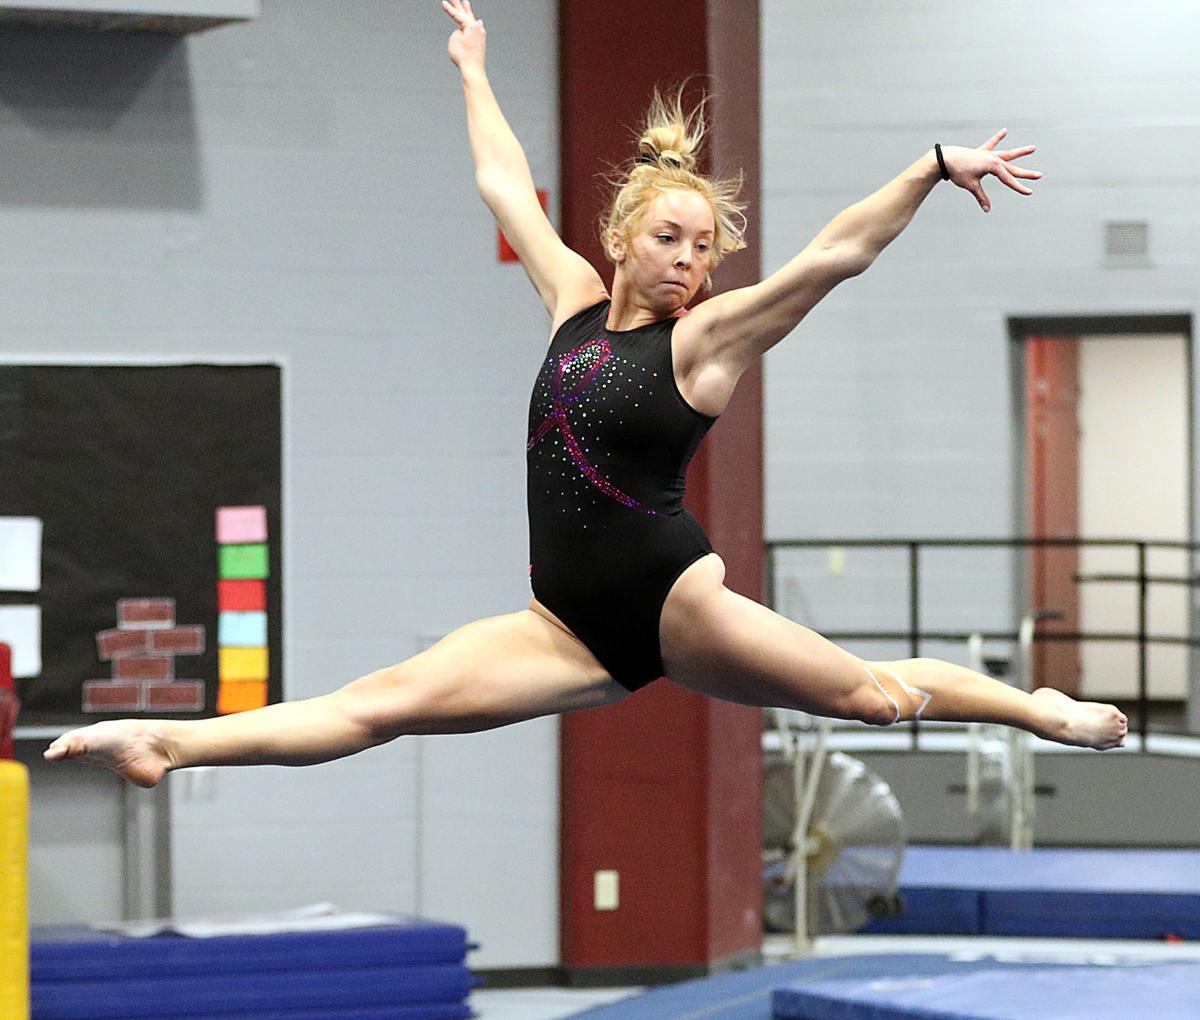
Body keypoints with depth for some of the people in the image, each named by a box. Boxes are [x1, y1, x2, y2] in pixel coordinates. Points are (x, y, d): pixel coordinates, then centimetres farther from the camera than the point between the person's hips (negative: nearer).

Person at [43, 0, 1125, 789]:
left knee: (873, 694, -8)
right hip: (575, 622, 4)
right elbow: (507, 188, 22)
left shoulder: (705, 337, -4)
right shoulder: (574, 296, 10)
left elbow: (834, 255, -13)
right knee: (387, 700, -9)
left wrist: (935, 167, -21)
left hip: (672, 598, -3)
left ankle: (1039, 707, 12)